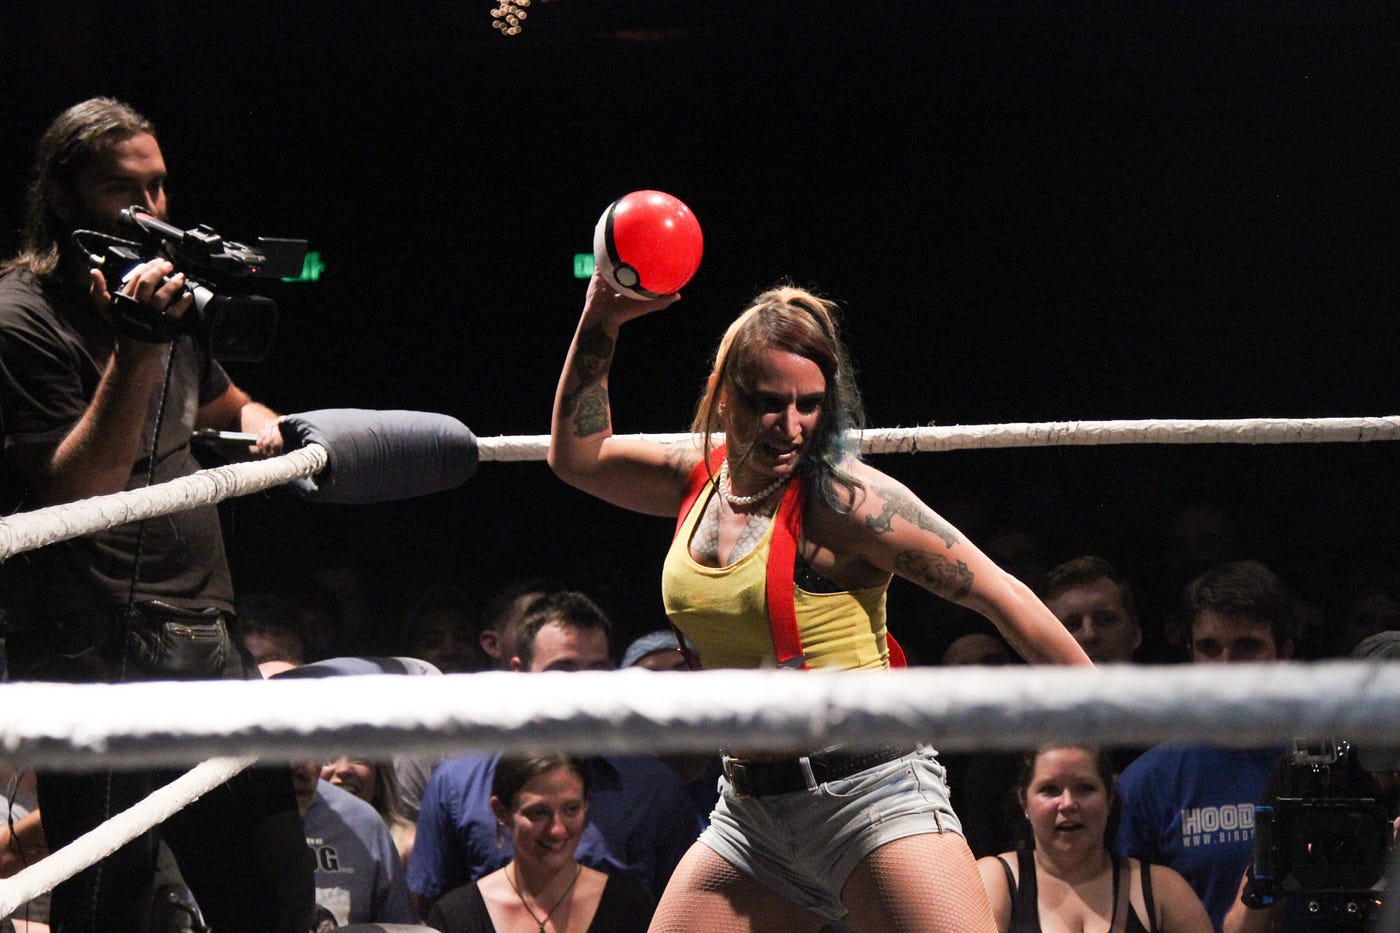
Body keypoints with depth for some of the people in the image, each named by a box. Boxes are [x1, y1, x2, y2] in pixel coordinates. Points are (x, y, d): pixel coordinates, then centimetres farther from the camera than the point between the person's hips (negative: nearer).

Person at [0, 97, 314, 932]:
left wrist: (259, 423, 12)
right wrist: (137, 348, -24)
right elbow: (77, 489, -16)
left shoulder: (166, 292, 18)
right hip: (101, 654, -8)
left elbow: (226, 404, 36)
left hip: (207, 638, 8)